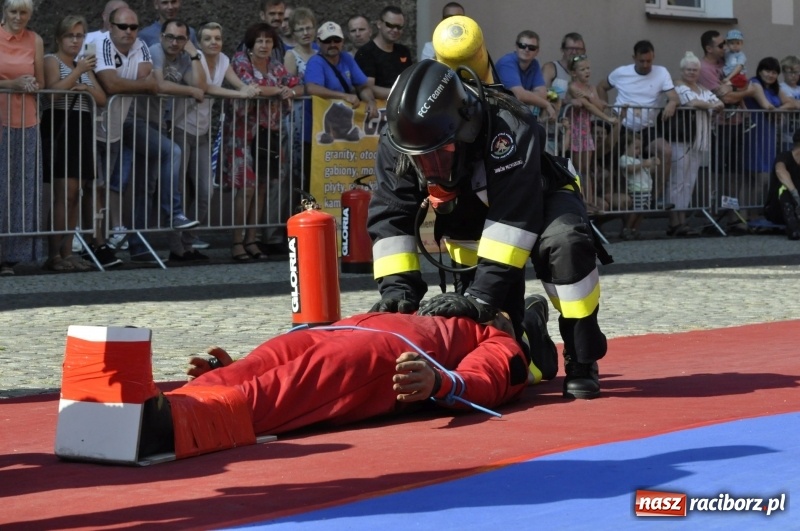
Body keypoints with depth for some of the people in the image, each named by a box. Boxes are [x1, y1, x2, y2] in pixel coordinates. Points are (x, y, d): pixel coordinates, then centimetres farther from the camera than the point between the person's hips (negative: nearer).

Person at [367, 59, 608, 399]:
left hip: (535, 202, -4)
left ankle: (582, 362, -24)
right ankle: (528, 332, 33)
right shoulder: (397, 144, -24)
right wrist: (397, 285, -33)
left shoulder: (510, 130, -40)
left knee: (565, 243, -37)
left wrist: (481, 297, -46)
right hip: (472, 224, 5)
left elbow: (513, 220, -43)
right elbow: (390, 217, -20)